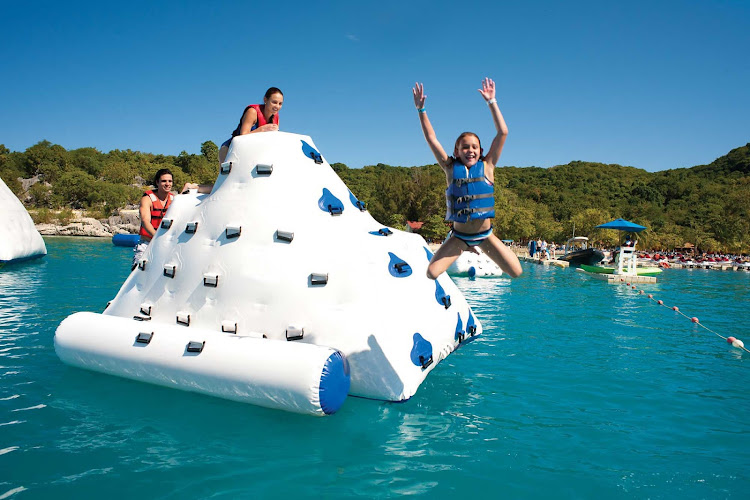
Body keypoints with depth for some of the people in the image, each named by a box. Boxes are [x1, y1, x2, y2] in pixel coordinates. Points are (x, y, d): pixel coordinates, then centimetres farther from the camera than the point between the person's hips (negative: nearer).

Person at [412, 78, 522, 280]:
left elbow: (503, 132, -9)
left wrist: (491, 101, -11)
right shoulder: (451, 168, -4)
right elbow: (431, 139, -6)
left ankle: (479, 248, 24)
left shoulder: (487, 166, -4)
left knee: (516, 272, -4)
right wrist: (421, 109, -11)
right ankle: (464, 249, 20)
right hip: (459, 235, 0)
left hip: (485, 234, 0)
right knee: (431, 273, -11)